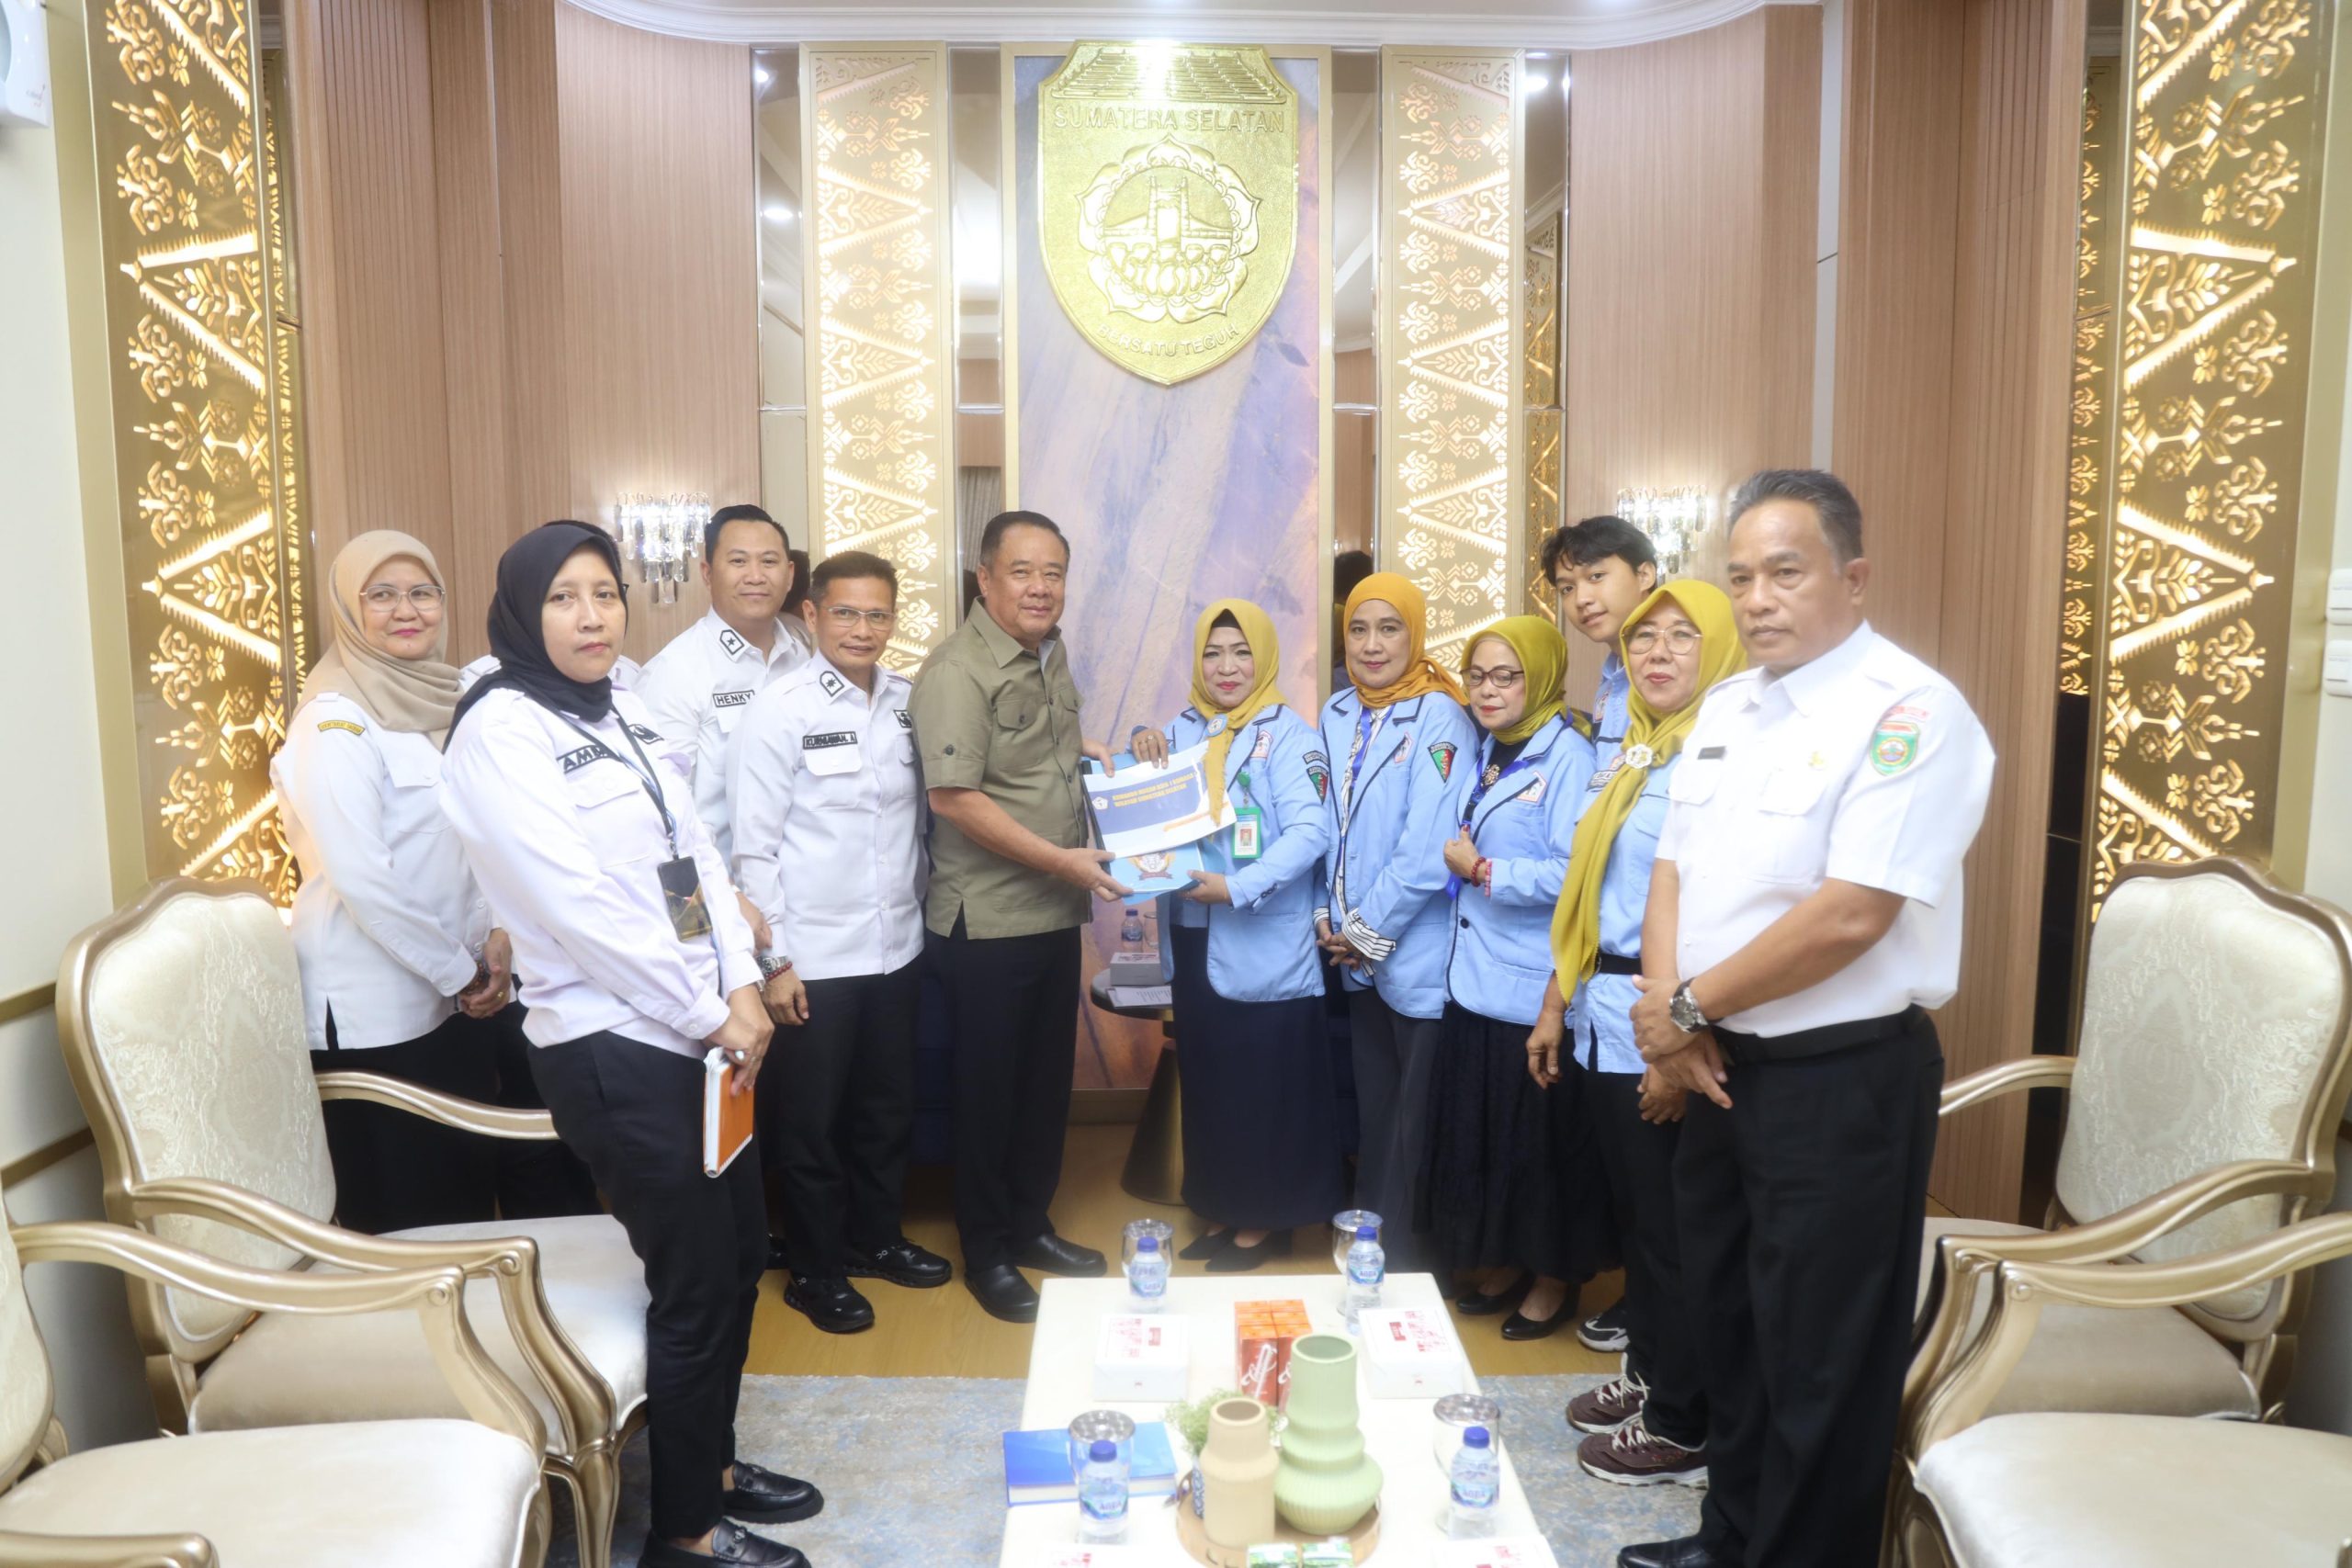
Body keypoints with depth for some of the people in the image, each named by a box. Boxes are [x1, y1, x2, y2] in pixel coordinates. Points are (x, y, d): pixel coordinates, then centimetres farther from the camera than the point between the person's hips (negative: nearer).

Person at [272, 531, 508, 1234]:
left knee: (473, 1183, 16)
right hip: (373, 1012, -7)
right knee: (401, 1216, 6)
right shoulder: (335, 725, -15)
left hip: (448, 996, 7)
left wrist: (491, 937, 0)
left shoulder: (439, 703, 9)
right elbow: (362, 880, -21)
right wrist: (458, 972, -13)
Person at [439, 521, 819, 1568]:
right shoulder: (499, 728, -12)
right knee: (695, 1287, 2)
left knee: (740, 1255, 17)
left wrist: (743, 988, -4)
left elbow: (697, 855, 9)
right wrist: (708, 1015, -13)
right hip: (614, 1049, -7)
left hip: (699, 1033, 8)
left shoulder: (625, 714, 11)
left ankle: (710, 1462, 38)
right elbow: (580, 908, -18)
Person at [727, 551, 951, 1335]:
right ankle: (816, 1271, 28)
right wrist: (776, 960, -11)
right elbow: (754, 847, -11)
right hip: (813, 959, -5)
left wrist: (919, 911, 8)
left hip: (896, 947, 5)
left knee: (888, 1108, 18)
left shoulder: (908, 703, 2)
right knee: (807, 1122, 10)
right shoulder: (779, 712, -11)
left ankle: (875, 1236, 39)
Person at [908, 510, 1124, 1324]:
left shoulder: (1052, 655, 9)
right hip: (987, 921, -8)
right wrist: (1060, 859, -21)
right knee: (988, 1088, 7)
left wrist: (1086, 750, 6)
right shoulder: (957, 671, -17)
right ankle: (985, 1252, 23)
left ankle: (1030, 1226, 35)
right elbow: (954, 797, -23)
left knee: (1048, 1079, 17)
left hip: (1056, 914, 8)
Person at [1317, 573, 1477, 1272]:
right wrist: (1331, 919, 2)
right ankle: (1368, 1236, 31)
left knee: (1416, 1116, 4)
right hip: (1355, 952, 6)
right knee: (1371, 1105, 17)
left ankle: (1405, 1253, 18)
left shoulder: (1438, 718, -13)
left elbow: (1428, 846, -19)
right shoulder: (1337, 715, 8)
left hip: (1417, 952, -6)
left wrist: (1370, 931, -12)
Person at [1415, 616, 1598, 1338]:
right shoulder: (1481, 756, 13)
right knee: (1477, 1130, 14)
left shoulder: (1566, 756, -13)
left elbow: (1574, 872, -23)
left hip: (1536, 989, -7)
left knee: (1542, 1137, 6)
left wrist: (1483, 870, -14)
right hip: (1475, 978, 7)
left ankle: (1555, 1276, 25)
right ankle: (1503, 1262, 31)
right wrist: (1457, 865, -1)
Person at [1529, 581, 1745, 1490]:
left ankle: (1684, 1428, 19)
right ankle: (1646, 1373, 35)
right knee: (1631, 1210, 18)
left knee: (1672, 1225, 4)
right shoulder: (1629, 753, 13)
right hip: (1603, 1015, 8)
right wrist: (1557, 1003, 16)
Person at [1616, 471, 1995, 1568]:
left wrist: (1689, 1006, -14)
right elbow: (1673, 868, 10)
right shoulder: (1727, 706, 9)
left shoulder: (1908, 712, -16)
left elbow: (1850, 915, -24)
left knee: (1819, 1364, 7)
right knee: (1727, 1325, 22)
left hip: (1842, 1080, -8)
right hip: (1721, 1067, 8)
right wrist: (1668, 1011, -7)